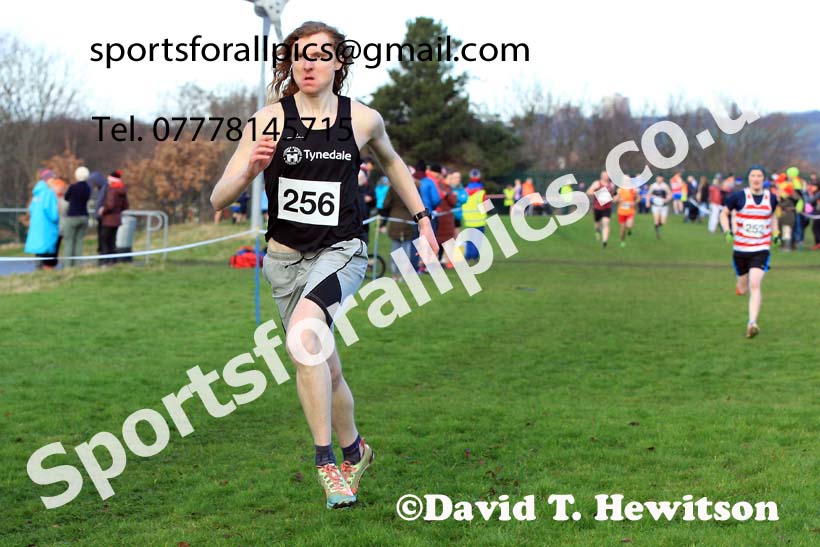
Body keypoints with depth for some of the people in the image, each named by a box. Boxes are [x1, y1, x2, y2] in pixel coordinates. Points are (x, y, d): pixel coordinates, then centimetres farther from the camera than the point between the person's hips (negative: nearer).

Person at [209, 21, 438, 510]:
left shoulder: (363, 119, -2)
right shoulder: (269, 120, -6)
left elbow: (391, 162, 21)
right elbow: (219, 199, -8)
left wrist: (422, 217, 24)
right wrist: (250, 170, -28)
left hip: (342, 252, -2)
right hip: (286, 257, 2)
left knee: (303, 337, -30)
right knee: (325, 368, 10)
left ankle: (325, 459, -19)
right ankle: (354, 451, 37)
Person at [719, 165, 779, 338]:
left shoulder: (771, 198, 3)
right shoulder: (738, 196, -6)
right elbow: (724, 213, 7)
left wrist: (775, 233, 11)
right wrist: (727, 232, -8)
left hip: (761, 250, 0)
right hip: (740, 249, 0)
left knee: (755, 285, -18)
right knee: (743, 290, 11)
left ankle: (752, 323, -18)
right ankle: (740, 284, 50)